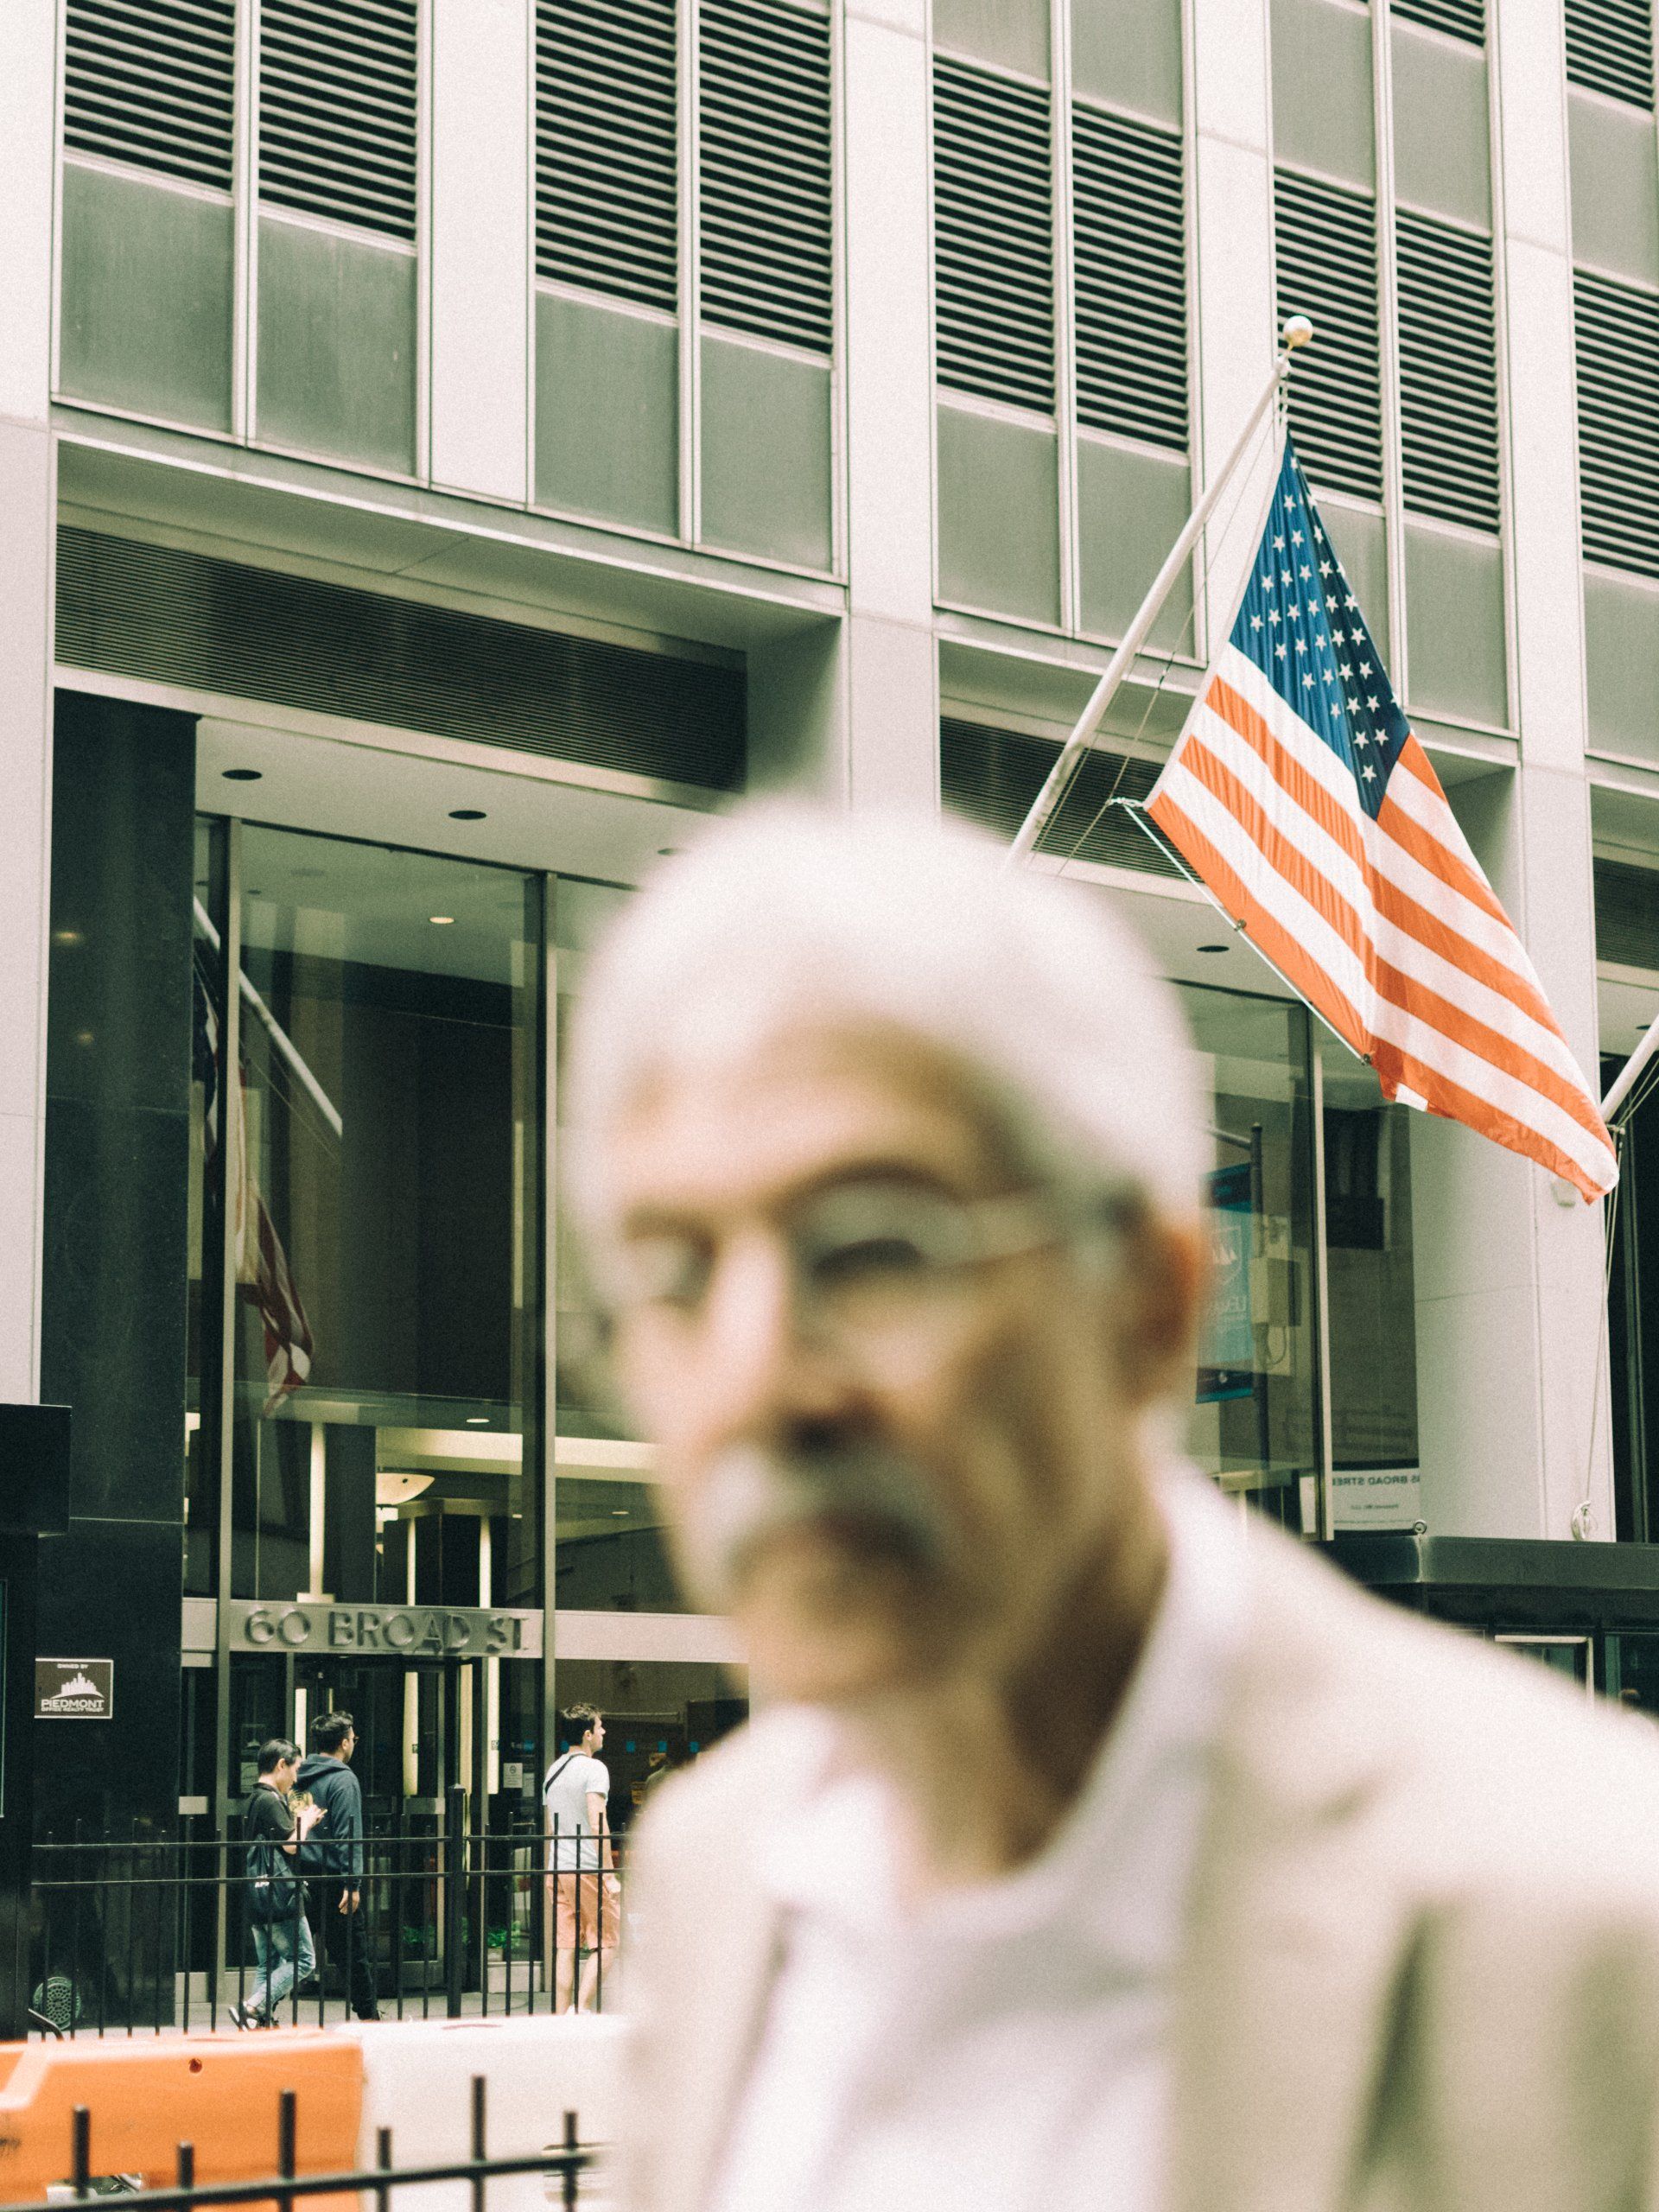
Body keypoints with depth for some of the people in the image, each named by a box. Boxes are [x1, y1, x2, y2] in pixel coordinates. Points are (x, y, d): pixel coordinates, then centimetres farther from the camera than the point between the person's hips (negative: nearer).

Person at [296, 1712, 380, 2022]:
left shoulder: (300, 1777, 12)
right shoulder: (344, 1780, -10)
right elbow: (348, 1836, -16)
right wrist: (352, 1884, -17)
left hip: (301, 1876, 7)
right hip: (331, 1877, -7)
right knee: (356, 1950, 3)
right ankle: (369, 2013, 9)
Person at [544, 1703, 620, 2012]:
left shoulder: (553, 1770, 16)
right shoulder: (593, 1768, -9)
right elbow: (597, 1825, -16)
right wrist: (609, 1874, -15)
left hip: (560, 1869, 7)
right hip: (589, 1870, -7)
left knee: (565, 1948, 7)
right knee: (604, 1943, 0)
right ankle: (583, 2009, -10)